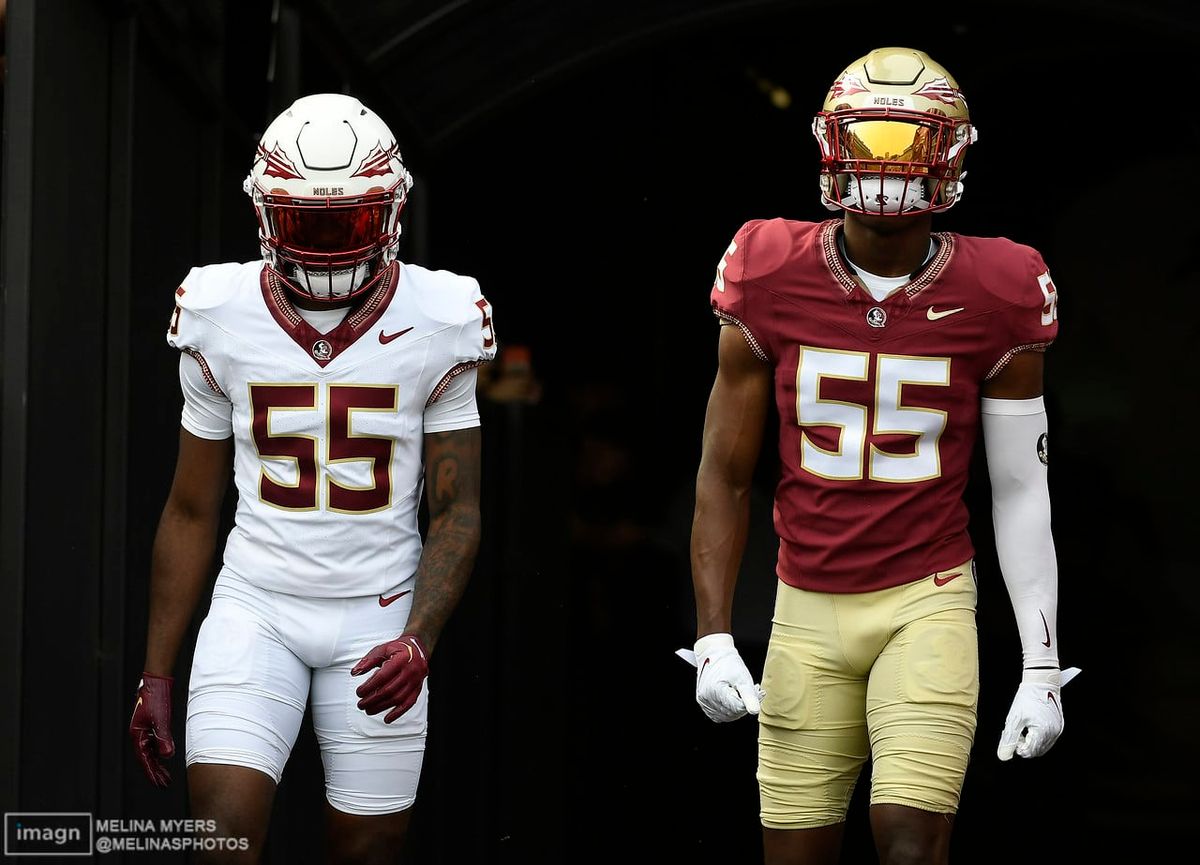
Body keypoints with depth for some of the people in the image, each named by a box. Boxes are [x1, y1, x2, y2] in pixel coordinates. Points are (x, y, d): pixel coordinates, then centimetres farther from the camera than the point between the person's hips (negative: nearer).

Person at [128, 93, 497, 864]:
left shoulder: (436, 326, -3)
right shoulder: (223, 321, -1)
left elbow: (457, 512, -1)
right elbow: (191, 512, 7)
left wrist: (420, 640, -17)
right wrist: (157, 674, 6)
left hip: (378, 619, 0)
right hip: (255, 608, 0)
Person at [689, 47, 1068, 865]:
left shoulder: (993, 300, -5)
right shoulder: (771, 284, -3)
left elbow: (1021, 492, 2)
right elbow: (725, 476, 3)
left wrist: (1042, 665, 0)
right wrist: (713, 638, -3)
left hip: (928, 604, -2)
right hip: (808, 611, 2)